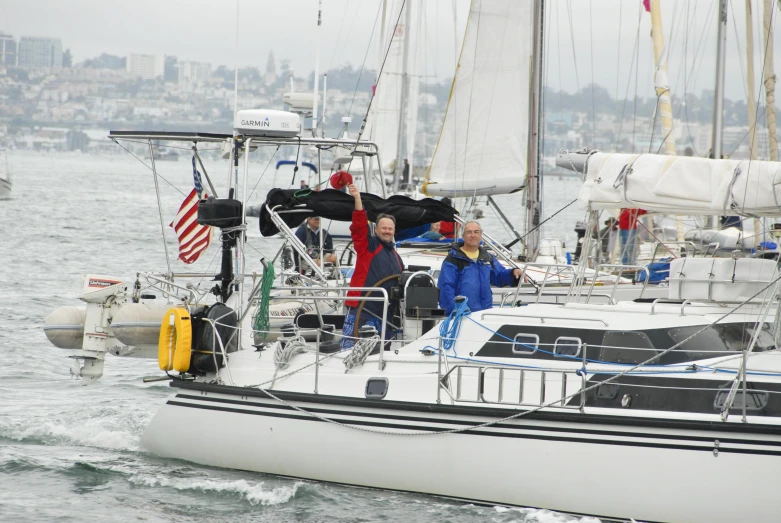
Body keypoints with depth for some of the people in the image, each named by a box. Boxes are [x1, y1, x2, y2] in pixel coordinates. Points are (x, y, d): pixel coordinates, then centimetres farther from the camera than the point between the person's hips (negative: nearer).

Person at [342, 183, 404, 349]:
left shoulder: (396, 257, 22)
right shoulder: (367, 245, 3)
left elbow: (399, 285, 30)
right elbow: (360, 224, -12)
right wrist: (357, 198, -23)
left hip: (385, 313, 7)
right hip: (360, 308, -7)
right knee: (350, 346, -12)